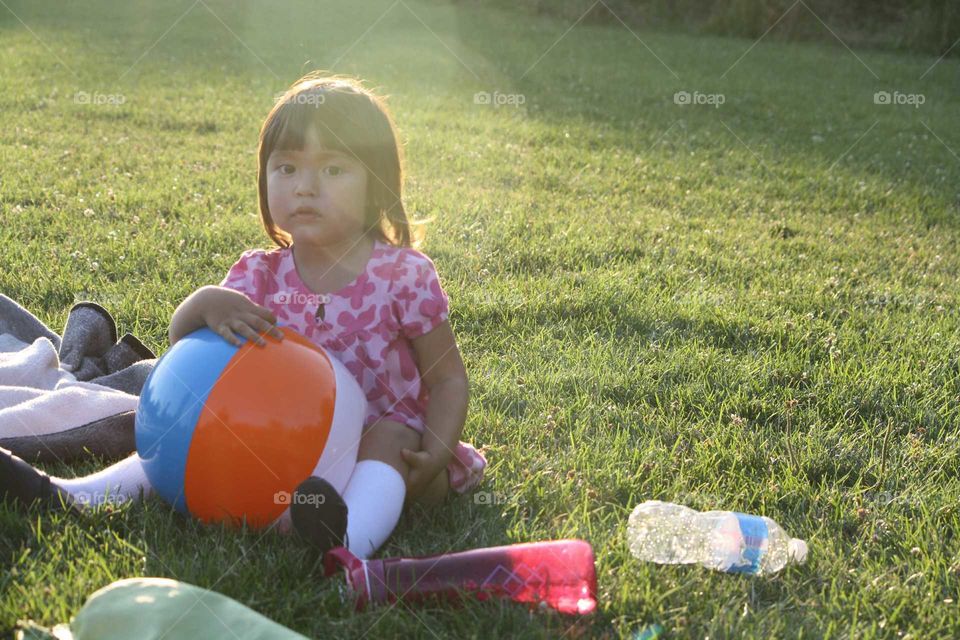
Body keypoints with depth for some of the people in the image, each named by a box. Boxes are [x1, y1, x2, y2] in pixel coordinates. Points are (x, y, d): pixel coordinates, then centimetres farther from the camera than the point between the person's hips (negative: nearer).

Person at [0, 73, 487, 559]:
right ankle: (66, 495, -15)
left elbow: (449, 379, -4)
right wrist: (204, 304, -30)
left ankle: (349, 541, -61)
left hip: (381, 435, -4)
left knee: (391, 438, -36)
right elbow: (181, 343, -6)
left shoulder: (405, 275, -10)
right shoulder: (260, 276, -1)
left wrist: (436, 455, -22)